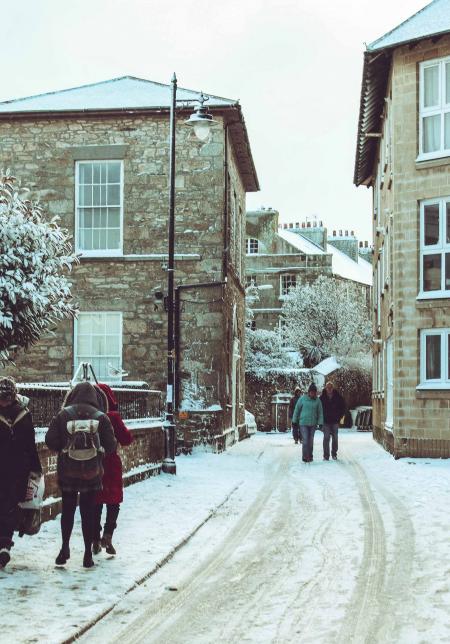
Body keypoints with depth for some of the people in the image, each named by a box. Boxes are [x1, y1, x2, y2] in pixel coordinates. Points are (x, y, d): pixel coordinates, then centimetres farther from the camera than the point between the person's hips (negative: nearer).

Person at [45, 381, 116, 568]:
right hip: (92, 473, 0)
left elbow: (50, 441, -9)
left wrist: (64, 448, 10)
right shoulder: (101, 418, -4)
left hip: (67, 471, 0)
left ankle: (65, 548, 10)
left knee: (67, 510, 15)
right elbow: (111, 446, -5)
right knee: (88, 512, 7)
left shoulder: (63, 415, -4)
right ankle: (88, 554, 8)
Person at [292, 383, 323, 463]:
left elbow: (320, 412, 2)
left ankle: (310, 456, 20)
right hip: (303, 423, -2)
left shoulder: (317, 401, 0)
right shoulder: (302, 399, -6)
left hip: (313, 423, 3)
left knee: (311, 440, 10)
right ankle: (305, 457, -5)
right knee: (305, 440, -10)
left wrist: (320, 423, -6)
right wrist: (294, 421, 4)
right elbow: (297, 410, 1)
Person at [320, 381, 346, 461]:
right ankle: (326, 455, -2)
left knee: (335, 438, 8)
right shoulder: (322, 398, -2)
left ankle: (334, 454, 19)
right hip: (326, 421, -1)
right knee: (326, 438, -5)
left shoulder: (338, 397, 0)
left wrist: (339, 417, 3)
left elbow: (343, 408, 10)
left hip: (335, 421, 1)